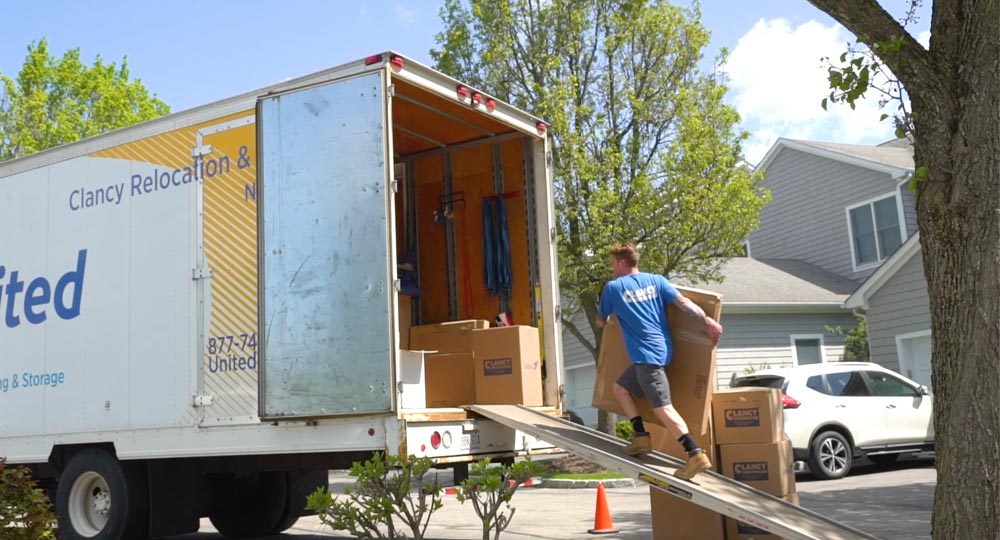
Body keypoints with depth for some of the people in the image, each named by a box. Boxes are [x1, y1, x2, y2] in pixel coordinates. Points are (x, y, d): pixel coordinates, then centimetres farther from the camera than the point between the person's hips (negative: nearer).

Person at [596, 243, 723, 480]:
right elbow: (683, 302, 0)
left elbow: (600, 322, 13)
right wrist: (708, 321, -2)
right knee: (621, 388, 21)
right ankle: (641, 437, 17)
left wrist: (610, 314, 36)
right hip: (661, 350, 8)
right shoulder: (656, 280, 12)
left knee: (662, 407, -11)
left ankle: (696, 455, -19)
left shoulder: (613, 287, 1)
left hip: (646, 354, -8)